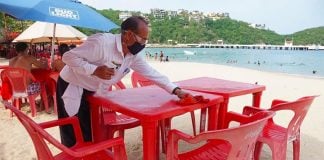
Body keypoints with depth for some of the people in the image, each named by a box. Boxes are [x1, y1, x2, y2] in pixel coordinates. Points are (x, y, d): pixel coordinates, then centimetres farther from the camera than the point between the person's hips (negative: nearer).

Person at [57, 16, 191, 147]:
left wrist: (176, 90, -14)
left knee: (92, 136, 11)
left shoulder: (133, 56, -7)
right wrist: (94, 70, -35)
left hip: (92, 93, 6)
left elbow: (152, 73, -6)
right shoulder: (102, 42, -29)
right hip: (72, 89, -6)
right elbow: (68, 56, -24)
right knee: (73, 140, -1)